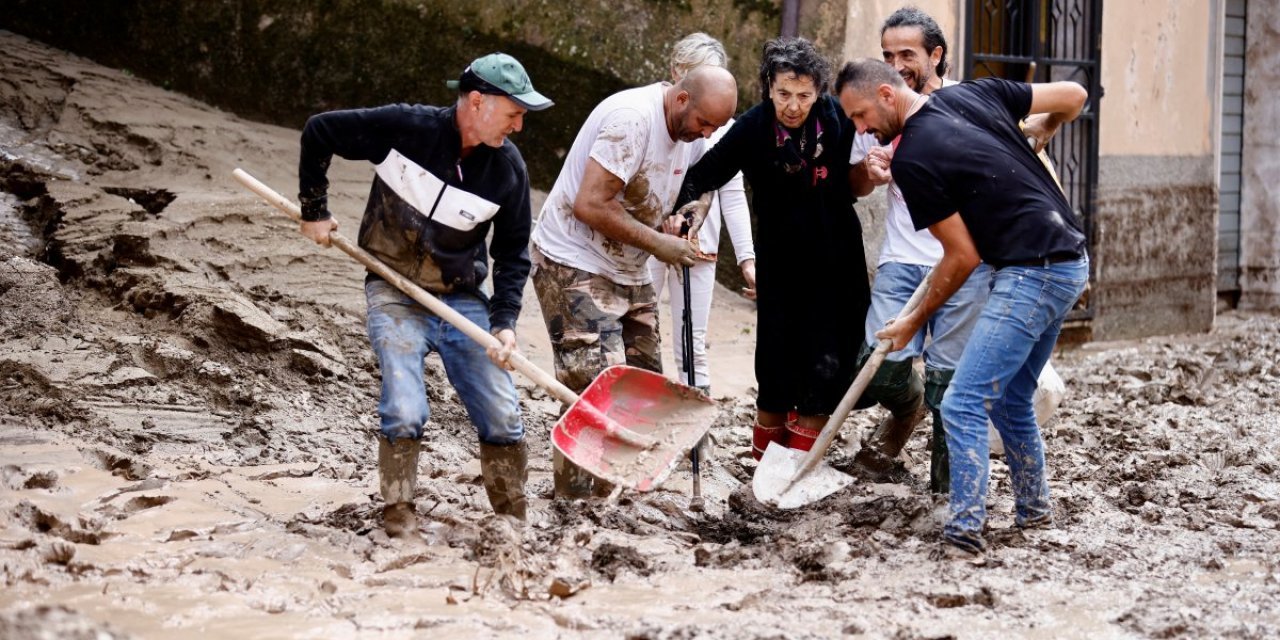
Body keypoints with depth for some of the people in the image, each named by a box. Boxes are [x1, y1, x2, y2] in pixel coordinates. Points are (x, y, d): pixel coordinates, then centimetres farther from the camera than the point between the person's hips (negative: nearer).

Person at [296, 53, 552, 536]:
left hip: (463, 300, 3)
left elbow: (513, 253, 3)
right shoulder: (406, 127, -18)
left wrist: (504, 322, -8)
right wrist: (314, 210, -3)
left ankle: (515, 527, 17)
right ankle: (398, 520, 0)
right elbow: (319, 132, -7)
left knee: (503, 420, 1)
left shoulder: (509, 169, -7)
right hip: (395, 296, -3)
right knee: (405, 414, -17)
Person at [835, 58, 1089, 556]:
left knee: (964, 404, -11)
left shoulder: (911, 161, -13)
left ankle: (966, 529, -15)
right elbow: (1074, 96, 11)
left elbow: (964, 257, -8)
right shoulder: (977, 94, 7)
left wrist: (915, 321, 5)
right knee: (1011, 400, 21)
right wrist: (1037, 133, 32)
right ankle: (1034, 509, 31)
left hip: (1029, 274, -9)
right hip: (1071, 261, 9)